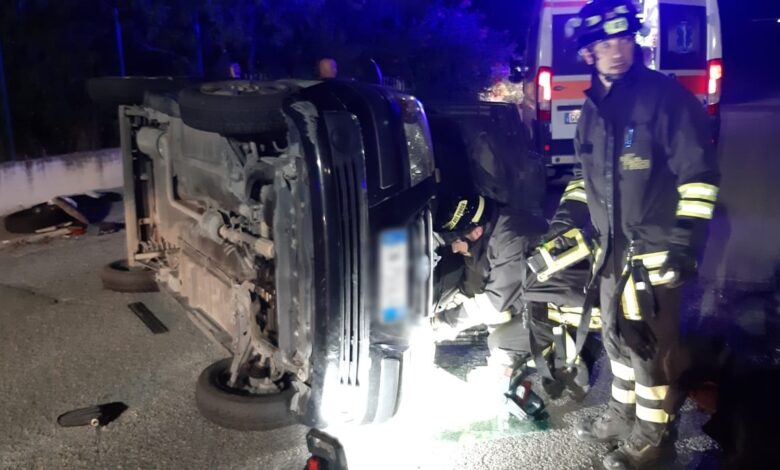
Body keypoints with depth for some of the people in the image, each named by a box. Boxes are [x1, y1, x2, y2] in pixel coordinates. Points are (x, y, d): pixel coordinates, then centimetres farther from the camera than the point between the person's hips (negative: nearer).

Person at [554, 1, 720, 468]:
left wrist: (687, 241, -19)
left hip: (656, 248, -7)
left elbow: (699, 173, -13)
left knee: (650, 346, 0)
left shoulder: (665, 95, -11)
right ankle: (624, 414, 38)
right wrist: (567, 217, 13)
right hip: (613, 248, 8)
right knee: (618, 335, 18)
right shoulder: (593, 110, 11)